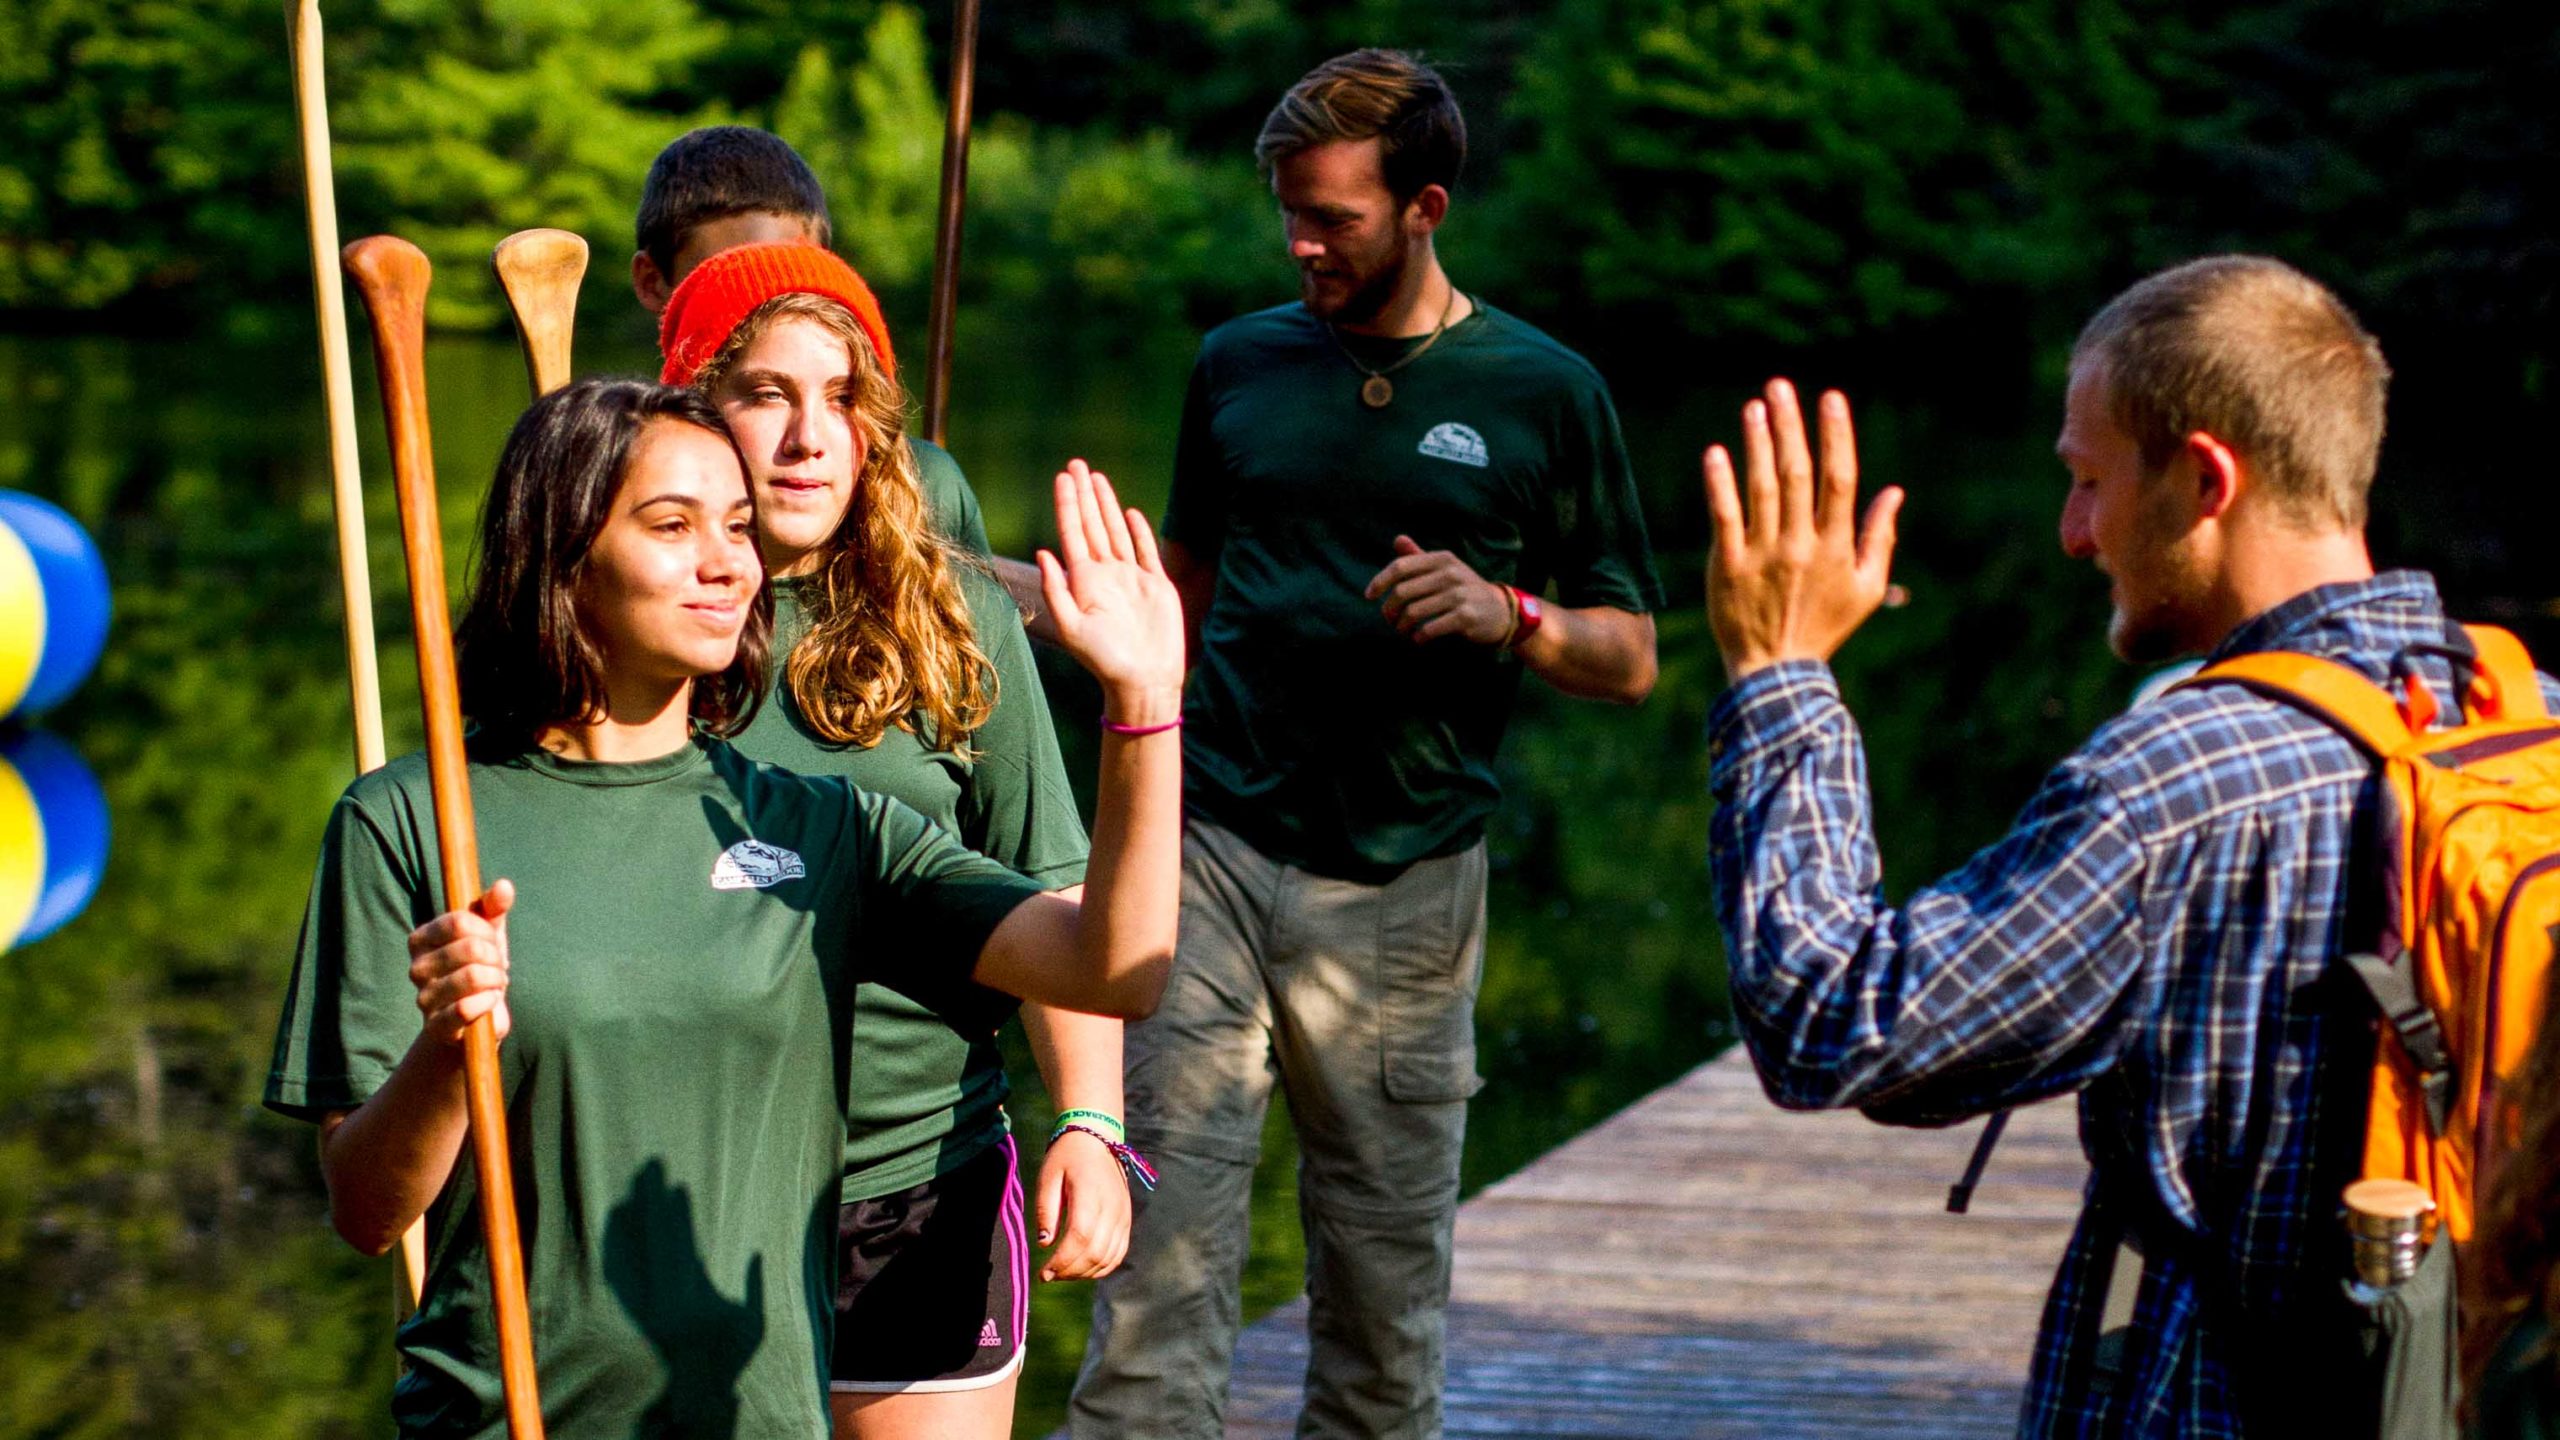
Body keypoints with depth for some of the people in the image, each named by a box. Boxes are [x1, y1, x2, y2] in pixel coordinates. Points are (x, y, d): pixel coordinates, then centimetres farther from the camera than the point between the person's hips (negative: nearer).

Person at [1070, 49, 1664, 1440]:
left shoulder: (1543, 392, 3)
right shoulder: (1241, 362, 11)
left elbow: (1628, 657, 6)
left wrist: (1507, 614, -12)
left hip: (1403, 882, -1)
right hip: (1215, 847, 1)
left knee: (1387, 1248, 5)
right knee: (1165, 1215, -7)